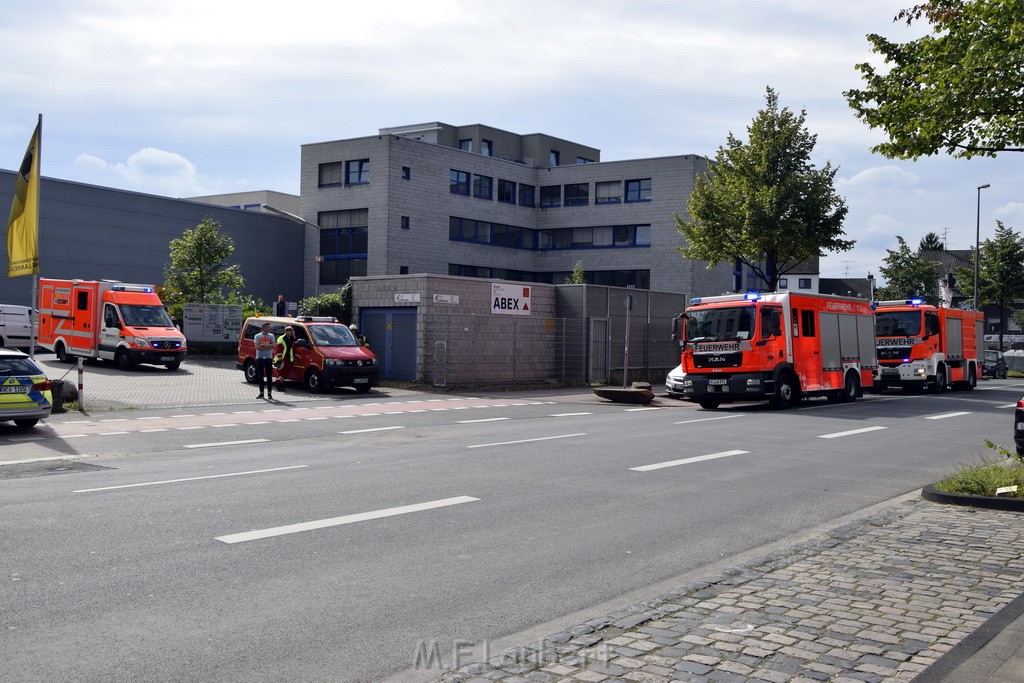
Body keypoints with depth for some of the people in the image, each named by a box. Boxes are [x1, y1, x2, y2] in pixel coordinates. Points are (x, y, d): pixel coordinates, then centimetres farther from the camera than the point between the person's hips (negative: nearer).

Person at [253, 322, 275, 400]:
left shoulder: (271, 336, 8)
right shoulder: (257, 336, 4)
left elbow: (273, 345, -8)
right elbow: (257, 347, -9)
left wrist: (263, 345, -15)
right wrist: (268, 347, -11)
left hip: (268, 358, 0)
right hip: (259, 358, 0)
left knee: (269, 376, -3)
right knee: (260, 376, 4)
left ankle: (269, 393, 0)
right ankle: (261, 393, 10)